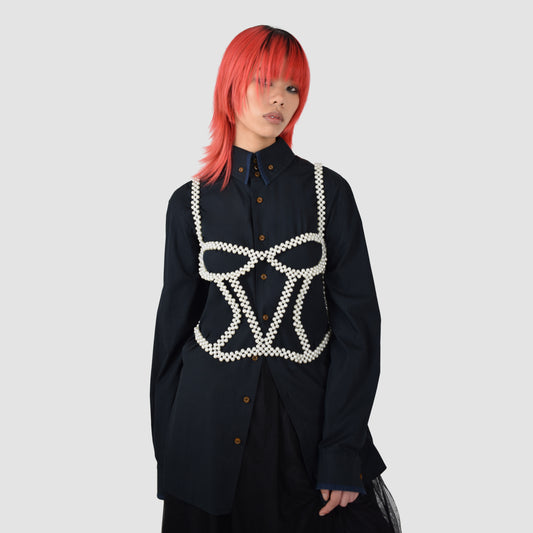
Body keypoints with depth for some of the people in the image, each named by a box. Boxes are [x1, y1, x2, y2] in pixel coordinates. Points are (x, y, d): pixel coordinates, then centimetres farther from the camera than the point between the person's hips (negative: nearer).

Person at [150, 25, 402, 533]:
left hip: (309, 418, 0)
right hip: (215, 423, 1)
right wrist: (166, 447, 6)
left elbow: (357, 321, -4)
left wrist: (343, 451, -10)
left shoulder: (329, 191, -1)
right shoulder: (191, 202, 2)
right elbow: (174, 324, 6)